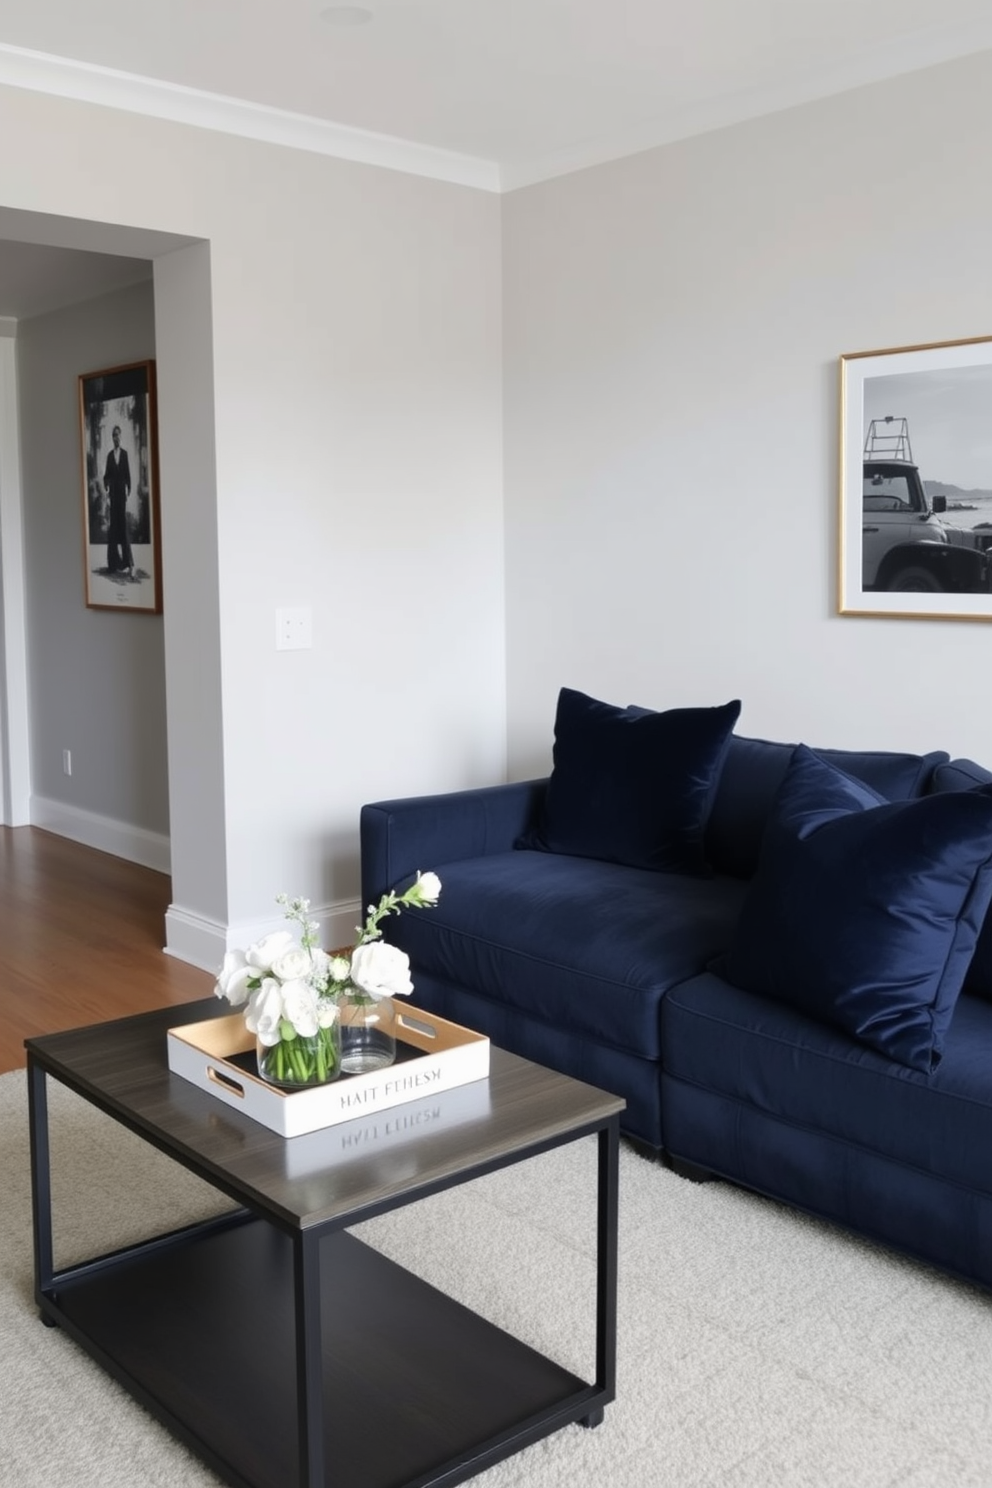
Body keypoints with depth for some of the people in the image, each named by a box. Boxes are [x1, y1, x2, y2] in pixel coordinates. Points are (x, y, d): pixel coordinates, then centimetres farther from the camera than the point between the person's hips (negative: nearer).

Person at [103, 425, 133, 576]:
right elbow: (107, 474, 7)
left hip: (122, 491, -2)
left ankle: (127, 560, -2)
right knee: (114, 521, 3)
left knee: (123, 521, -4)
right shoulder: (110, 455, 7)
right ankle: (115, 560, 8)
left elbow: (128, 474, 2)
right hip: (113, 491, 2)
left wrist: (128, 490, -3)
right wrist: (106, 485, -7)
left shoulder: (125, 454, 3)